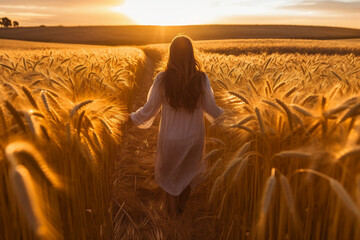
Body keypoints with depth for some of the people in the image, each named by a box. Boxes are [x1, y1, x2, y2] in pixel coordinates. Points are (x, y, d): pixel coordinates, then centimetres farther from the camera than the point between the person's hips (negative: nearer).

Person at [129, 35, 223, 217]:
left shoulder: (162, 79, -17)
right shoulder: (201, 78, -15)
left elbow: (150, 109, -10)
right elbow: (211, 109, -8)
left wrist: (132, 117, 10)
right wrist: (224, 114, 15)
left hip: (170, 138, -2)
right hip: (194, 137, 2)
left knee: (169, 172, 25)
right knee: (188, 170, 30)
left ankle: (172, 211, 40)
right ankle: (182, 206, 49)